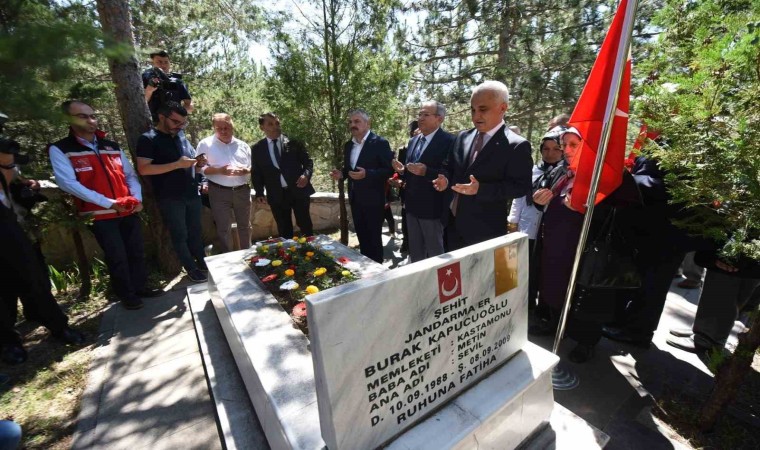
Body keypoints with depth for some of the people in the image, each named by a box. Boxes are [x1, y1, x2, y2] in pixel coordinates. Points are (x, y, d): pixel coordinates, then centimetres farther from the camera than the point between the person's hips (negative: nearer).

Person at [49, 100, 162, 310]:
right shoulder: (59, 149, -3)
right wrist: (109, 203, -20)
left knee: (137, 252, 12)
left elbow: (130, 174, 11)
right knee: (117, 257, 3)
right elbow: (67, 183, -13)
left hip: (129, 211, 4)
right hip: (100, 215, -4)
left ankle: (140, 287, 29)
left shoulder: (112, 146, 12)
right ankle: (127, 295, 21)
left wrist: (137, 198, -7)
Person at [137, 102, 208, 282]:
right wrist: (177, 164, -22)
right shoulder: (148, 139, -6)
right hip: (170, 198, -5)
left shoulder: (182, 138, 14)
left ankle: (202, 264, 25)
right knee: (180, 235, 5)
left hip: (192, 194, 6)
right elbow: (143, 169, -16)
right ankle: (191, 269, 16)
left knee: (195, 232, 13)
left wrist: (199, 163, -1)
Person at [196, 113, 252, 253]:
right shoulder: (205, 144, 2)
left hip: (242, 191, 3)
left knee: (245, 226, 13)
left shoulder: (243, 145, 11)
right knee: (223, 228, 4)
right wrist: (219, 170, -16)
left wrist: (245, 171, -10)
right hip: (219, 192, -3)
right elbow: (198, 168, -3)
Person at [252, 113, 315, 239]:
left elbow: (308, 162, 2)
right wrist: (259, 193, 0)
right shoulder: (257, 148, 6)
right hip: (276, 195, 2)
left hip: (298, 190, -1)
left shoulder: (293, 141, 1)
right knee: (284, 231, 11)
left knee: (305, 226, 9)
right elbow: (256, 172, 10)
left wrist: (306, 175, -17)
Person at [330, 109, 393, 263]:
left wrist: (367, 174, -26)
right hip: (355, 199, 7)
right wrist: (341, 173, -2)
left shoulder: (380, 142, -11)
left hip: (372, 200, -6)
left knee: (374, 239, 5)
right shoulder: (348, 145, 11)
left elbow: (389, 169, -14)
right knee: (362, 238, 16)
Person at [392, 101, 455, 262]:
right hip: (412, 206, 8)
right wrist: (402, 170, -4)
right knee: (414, 253, 21)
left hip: (432, 208, -7)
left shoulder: (449, 141, -13)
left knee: (435, 253, 10)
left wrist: (426, 171, -30)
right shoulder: (413, 141, 13)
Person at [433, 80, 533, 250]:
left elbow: (521, 186, -15)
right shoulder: (462, 137, 8)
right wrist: (445, 179, -7)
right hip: (454, 221, 6)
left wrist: (480, 189, -26)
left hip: (486, 230, -5)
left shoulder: (517, 145, -11)